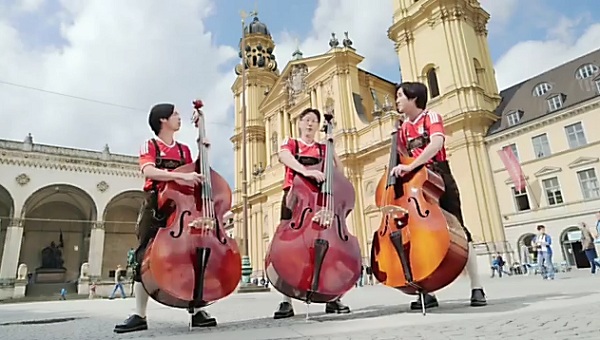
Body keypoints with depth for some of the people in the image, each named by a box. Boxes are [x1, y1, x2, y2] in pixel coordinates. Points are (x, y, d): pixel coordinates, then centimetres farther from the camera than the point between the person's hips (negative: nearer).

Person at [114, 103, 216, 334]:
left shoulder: (184, 149, 16)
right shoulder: (149, 145, 2)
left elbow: (194, 173, 13)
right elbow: (148, 171, -17)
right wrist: (180, 175, -31)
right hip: (156, 207, -3)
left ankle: (197, 311, 1)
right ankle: (139, 316, 4)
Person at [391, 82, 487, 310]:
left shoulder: (431, 117, -6)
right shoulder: (403, 129, 12)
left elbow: (436, 143, -27)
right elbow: (402, 158, 15)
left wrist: (410, 166, -35)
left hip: (440, 179, -5)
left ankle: (476, 288, 5)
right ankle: (428, 292, 7)